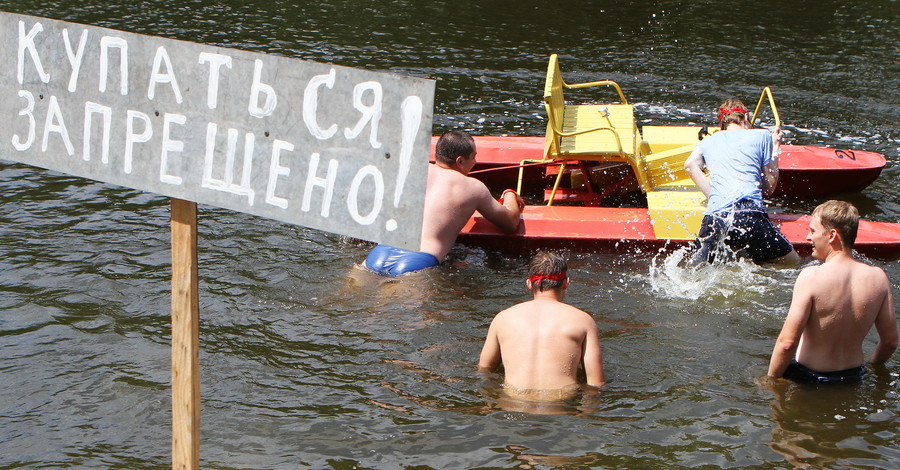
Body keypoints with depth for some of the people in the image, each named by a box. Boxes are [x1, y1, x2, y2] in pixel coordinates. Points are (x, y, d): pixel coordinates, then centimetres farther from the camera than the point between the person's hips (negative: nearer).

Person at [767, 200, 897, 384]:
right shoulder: (878, 278, -6)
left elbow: (787, 343, -23)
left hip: (806, 376, -6)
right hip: (852, 378, 6)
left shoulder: (811, 277, -21)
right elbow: (890, 341, 3)